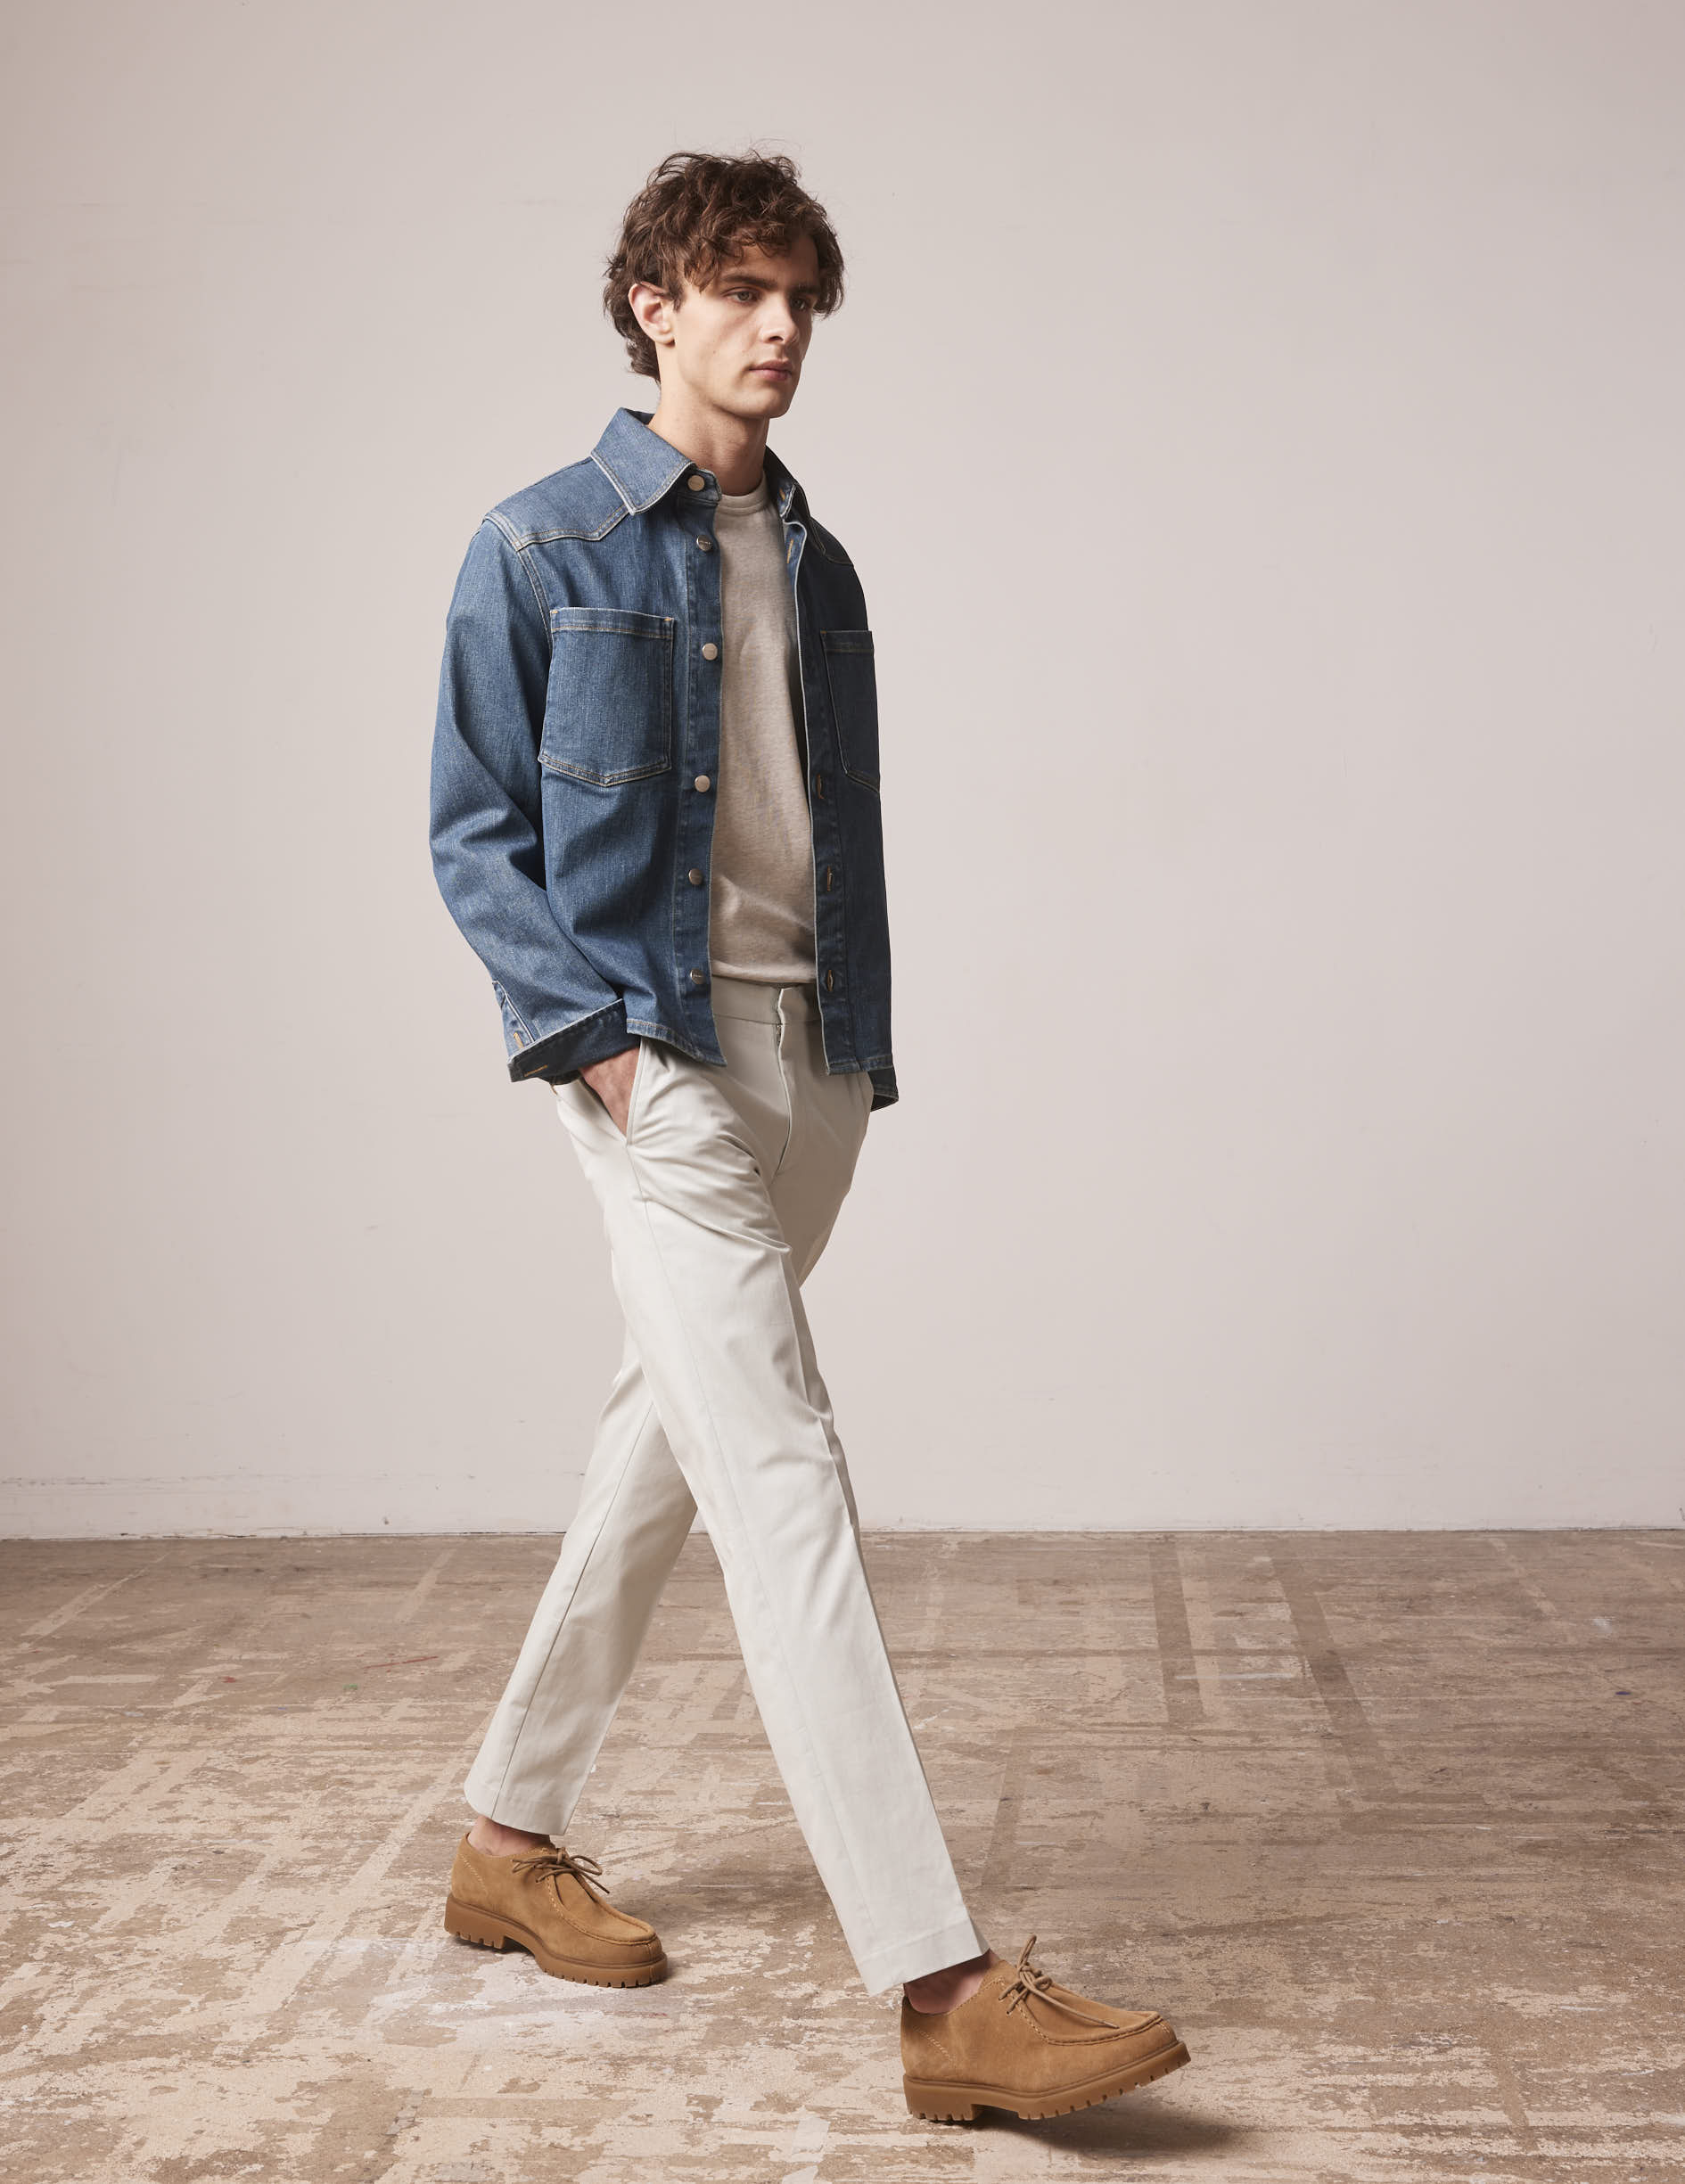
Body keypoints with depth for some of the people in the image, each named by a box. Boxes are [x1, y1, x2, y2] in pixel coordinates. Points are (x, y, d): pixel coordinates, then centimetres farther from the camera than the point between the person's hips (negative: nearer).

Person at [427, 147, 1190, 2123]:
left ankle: (513, 1837, 30)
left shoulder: (817, 567, 17)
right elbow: (474, 833, -1)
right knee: (785, 1470, -15)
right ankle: (945, 1989, -18)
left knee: (677, 1439, 13)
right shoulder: (542, 548, 0)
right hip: (649, 1051, -7)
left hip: (807, 1054, 7)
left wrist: (865, 1048, 11)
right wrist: (588, 1027, -13)